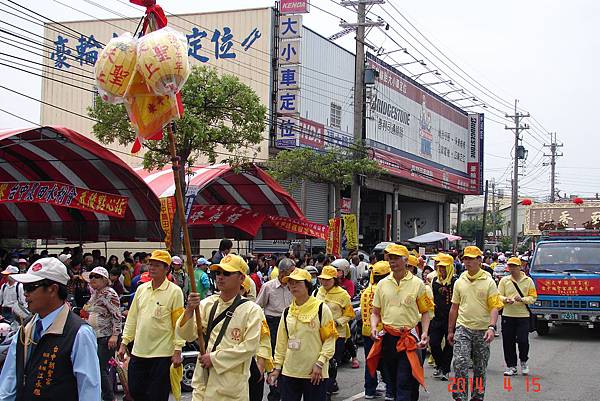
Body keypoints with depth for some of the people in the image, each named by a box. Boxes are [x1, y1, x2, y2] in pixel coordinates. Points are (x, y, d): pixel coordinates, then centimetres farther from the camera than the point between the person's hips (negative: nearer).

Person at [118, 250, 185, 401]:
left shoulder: (174, 291, -8)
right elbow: (132, 318, 13)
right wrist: (124, 343, 10)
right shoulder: (141, 289, 8)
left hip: (162, 354, -5)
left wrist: (177, 351, -12)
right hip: (138, 352, 5)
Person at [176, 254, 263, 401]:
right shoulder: (207, 303, 7)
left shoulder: (251, 310, -5)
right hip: (203, 382, 3)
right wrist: (190, 310, -17)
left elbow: (249, 347, -13)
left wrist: (214, 357, -14)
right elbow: (187, 335, 1)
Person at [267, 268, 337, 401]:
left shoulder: (321, 309, -4)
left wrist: (320, 363, -14)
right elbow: (281, 342, 15)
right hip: (289, 372, 4)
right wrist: (277, 367, 11)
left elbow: (330, 339, -6)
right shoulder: (287, 312, 11)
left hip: (314, 373, -4)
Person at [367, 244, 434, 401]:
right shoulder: (382, 284, 6)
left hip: (409, 338, -4)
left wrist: (425, 332, -11)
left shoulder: (417, 284, -2)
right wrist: (374, 327, -6)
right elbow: (375, 312, 13)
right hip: (388, 338, 4)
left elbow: (425, 311, 3)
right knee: (392, 380, 15)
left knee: (405, 383, -8)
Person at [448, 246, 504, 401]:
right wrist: (450, 331, 14)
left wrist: (491, 327, -22)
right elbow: (454, 308, 14)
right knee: (460, 363, -15)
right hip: (463, 328, 1)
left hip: (482, 330, -1)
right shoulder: (459, 282, 7)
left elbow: (494, 307, -8)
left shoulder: (489, 282, -3)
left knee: (480, 368, 9)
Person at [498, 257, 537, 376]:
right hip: (507, 315, 2)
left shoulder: (528, 281, 4)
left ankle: (524, 362, 20)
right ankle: (511, 366, 13)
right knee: (508, 342, 2)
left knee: (523, 340, -6)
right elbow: (499, 296, 5)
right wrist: (506, 299, -16)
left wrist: (522, 299, -15)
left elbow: (533, 297, 3)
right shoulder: (504, 280, 7)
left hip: (523, 315, -2)